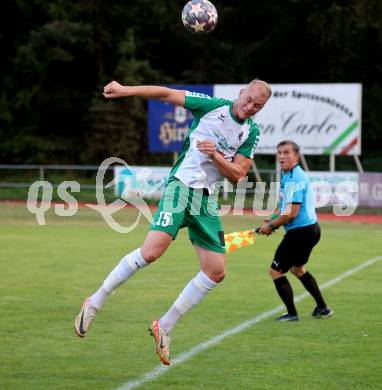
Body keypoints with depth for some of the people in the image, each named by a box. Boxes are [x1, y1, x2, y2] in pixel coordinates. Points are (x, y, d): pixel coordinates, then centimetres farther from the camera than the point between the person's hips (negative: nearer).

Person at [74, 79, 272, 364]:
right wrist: (126, 90, -9)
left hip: (208, 200, 6)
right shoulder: (213, 106, -4)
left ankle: (164, 327, 13)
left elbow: (237, 175, 3)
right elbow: (167, 94, -1)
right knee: (152, 251, -24)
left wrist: (215, 155, -15)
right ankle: (95, 302, -8)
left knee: (216, 272, 0)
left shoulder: (252, 133, 7)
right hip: (181, 186, -5)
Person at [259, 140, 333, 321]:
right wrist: (273, 219, 7)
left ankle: (292, 314, 3)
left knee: (276, 271, -2)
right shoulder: (295, 175, 11)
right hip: (310, 227, 11)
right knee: (298, 268, 30)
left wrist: (271, 226, -13)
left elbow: (291, 213, -26)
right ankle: (322, 308, 37)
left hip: (300, 232, -11)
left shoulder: (293, 179, -22)